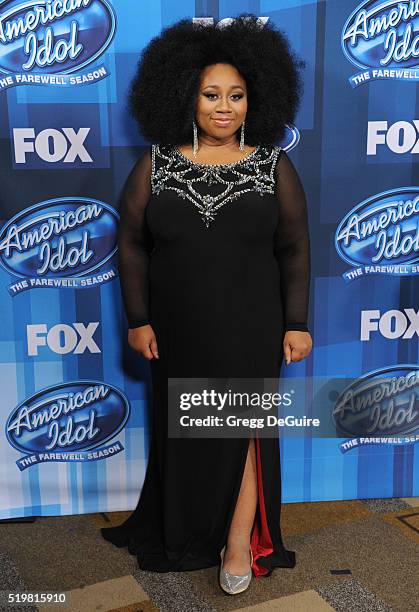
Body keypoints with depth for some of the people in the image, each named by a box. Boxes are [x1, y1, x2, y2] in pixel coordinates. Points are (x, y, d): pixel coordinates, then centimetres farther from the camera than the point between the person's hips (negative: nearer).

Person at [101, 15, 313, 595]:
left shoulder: (273, 166, -3)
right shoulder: (156, 164, -2)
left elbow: (295, 250, 0)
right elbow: (132, 243, 1)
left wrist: (296, 324, -2)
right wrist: (139, 319, -3)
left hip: (249, 329, -1)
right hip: (177, 330, 2)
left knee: (243, 429, 6)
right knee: (184, 430, 14)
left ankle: (239, 541, 23)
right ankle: (187, 532, 36)